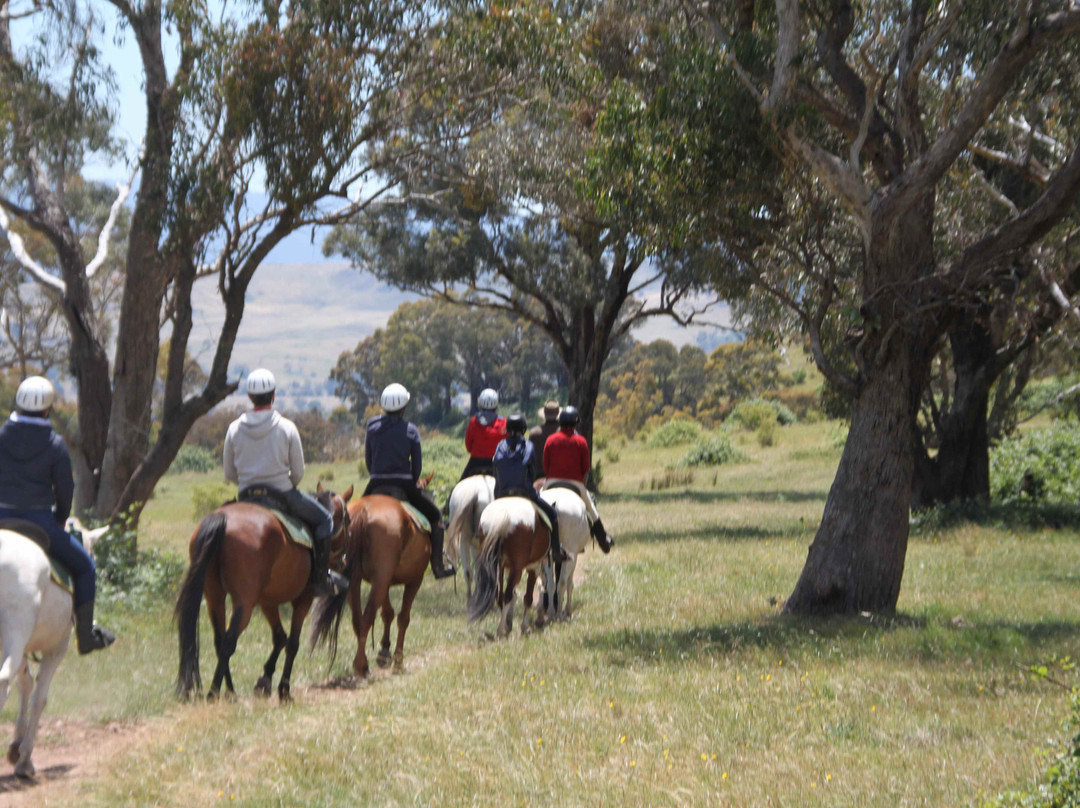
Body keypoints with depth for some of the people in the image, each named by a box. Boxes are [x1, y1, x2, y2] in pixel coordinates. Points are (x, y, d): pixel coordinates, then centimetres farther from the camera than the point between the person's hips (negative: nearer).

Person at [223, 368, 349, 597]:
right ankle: (321, 578, 12)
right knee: (323, 520, 16)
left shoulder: (235, 428, -4)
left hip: (246, 498, 3)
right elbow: (298, 472, -5)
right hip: (283, 494, -3)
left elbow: (229, 474, 3)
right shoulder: (286, 427, -11)